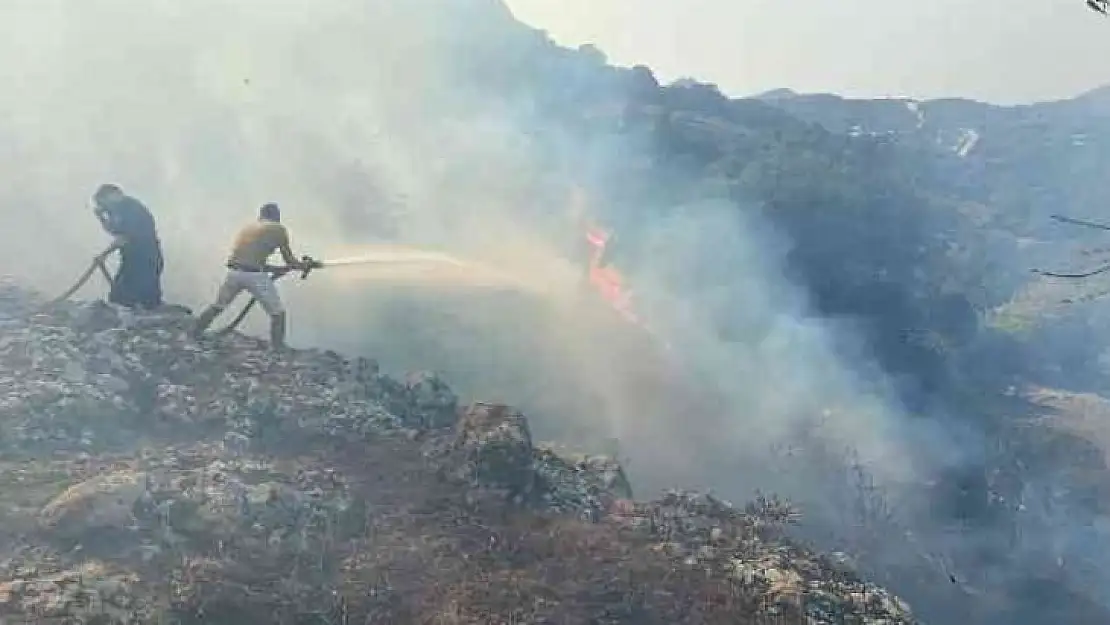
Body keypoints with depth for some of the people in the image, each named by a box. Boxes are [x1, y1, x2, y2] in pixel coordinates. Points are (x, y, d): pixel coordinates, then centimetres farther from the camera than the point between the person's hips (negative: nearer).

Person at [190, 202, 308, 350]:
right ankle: (278, 349, 7)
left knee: (217, 306, 26)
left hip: (234, 272, 6)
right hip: (254, 275, -6)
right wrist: (304, 265, 27)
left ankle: (194, 334, 36)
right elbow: (289, 260, 8)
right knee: (278, 312, 8)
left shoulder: (247, 227, 24)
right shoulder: (279, 229, 7)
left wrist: (274, 268, 29)